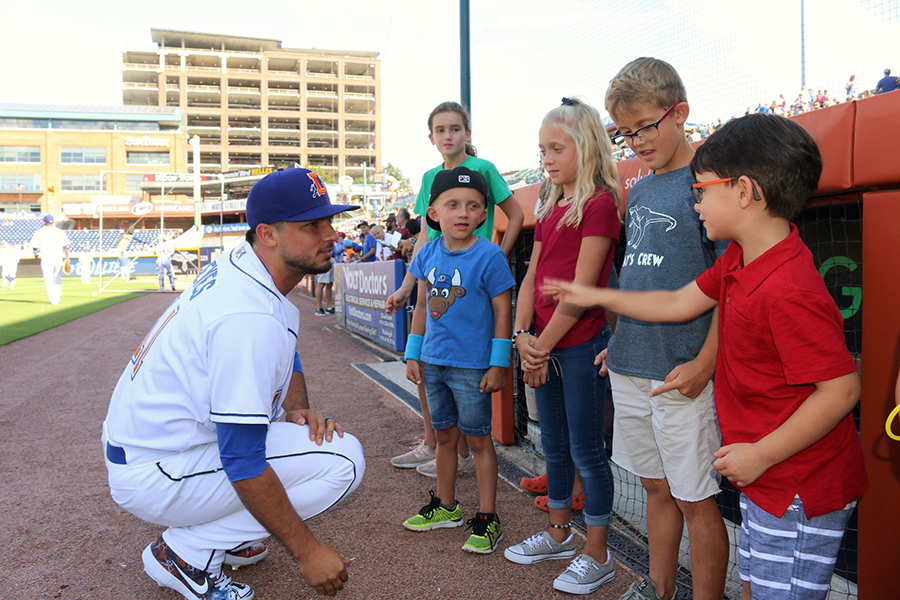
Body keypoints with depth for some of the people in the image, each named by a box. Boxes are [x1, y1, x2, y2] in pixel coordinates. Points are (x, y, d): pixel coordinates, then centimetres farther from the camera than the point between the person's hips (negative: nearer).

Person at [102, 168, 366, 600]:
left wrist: (296, 410, -4)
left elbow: (286, 356, 16)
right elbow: (242, 462, -28)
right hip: (151, 476, -9)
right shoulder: (251, 317, -29)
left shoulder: (240, 263, 1)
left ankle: (224, 534, 16)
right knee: (342, 459, -17)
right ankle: (186, 552, -5)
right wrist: (306, 552, -20)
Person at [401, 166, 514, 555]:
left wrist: (498, 364, -13)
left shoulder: (489, 256, -13)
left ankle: (487, 518, 20)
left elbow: (502, 312, -11)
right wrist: (413, 354, 12)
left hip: (472, 365, -5)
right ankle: (446, 506, 35)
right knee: (444, 435, 18)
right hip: (434, 361, 6)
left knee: (478, 438, 5)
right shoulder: (427, 254, 3)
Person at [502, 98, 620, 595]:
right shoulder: (550, 209, 14)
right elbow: (531, 279, 10)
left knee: (586, 451, 4)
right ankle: (559, 534, 37)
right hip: (543, 347, 8)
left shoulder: (599, 203, -11)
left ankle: (596, 555, 20)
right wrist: (522, 336, -3)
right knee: (554, 446, 19)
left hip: (581, 344, -8)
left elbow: (581, 288, -16)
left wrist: (543, 346, -13)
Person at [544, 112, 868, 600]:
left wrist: (760, 454, -20)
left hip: (800, 490, -9)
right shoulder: (740, 260, 3)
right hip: (765, 483, 9)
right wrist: (597, 298, 16)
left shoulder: (788, 290, -29)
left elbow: (841, 388, -26)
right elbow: (681, 303, 13)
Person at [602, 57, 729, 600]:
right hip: (631, 370, 7)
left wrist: (705, 363, -18)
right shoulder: (638, 193, 13)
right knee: (657, 488, 20)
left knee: (696, 501, 5)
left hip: (682, 373, -7)